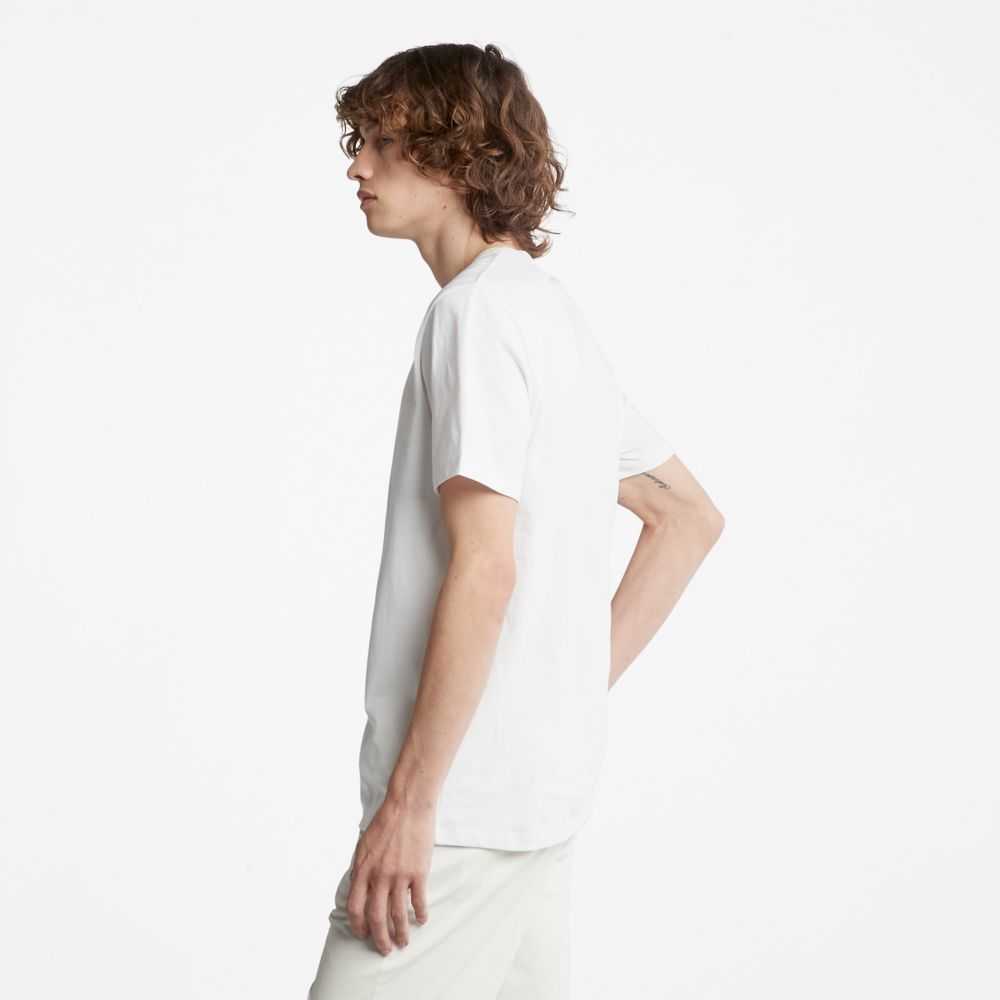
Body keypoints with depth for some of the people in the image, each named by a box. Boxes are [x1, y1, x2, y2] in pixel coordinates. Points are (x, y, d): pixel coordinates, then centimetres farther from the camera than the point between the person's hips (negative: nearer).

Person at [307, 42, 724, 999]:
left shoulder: (478, 309, -12)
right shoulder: (556, 313, 16)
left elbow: (483, 566, -20)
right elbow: (689, 516, 19)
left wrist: (409, 799, -18)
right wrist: (579, 687, 13)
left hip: (466, 793, -10)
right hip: (540, 784, 10)